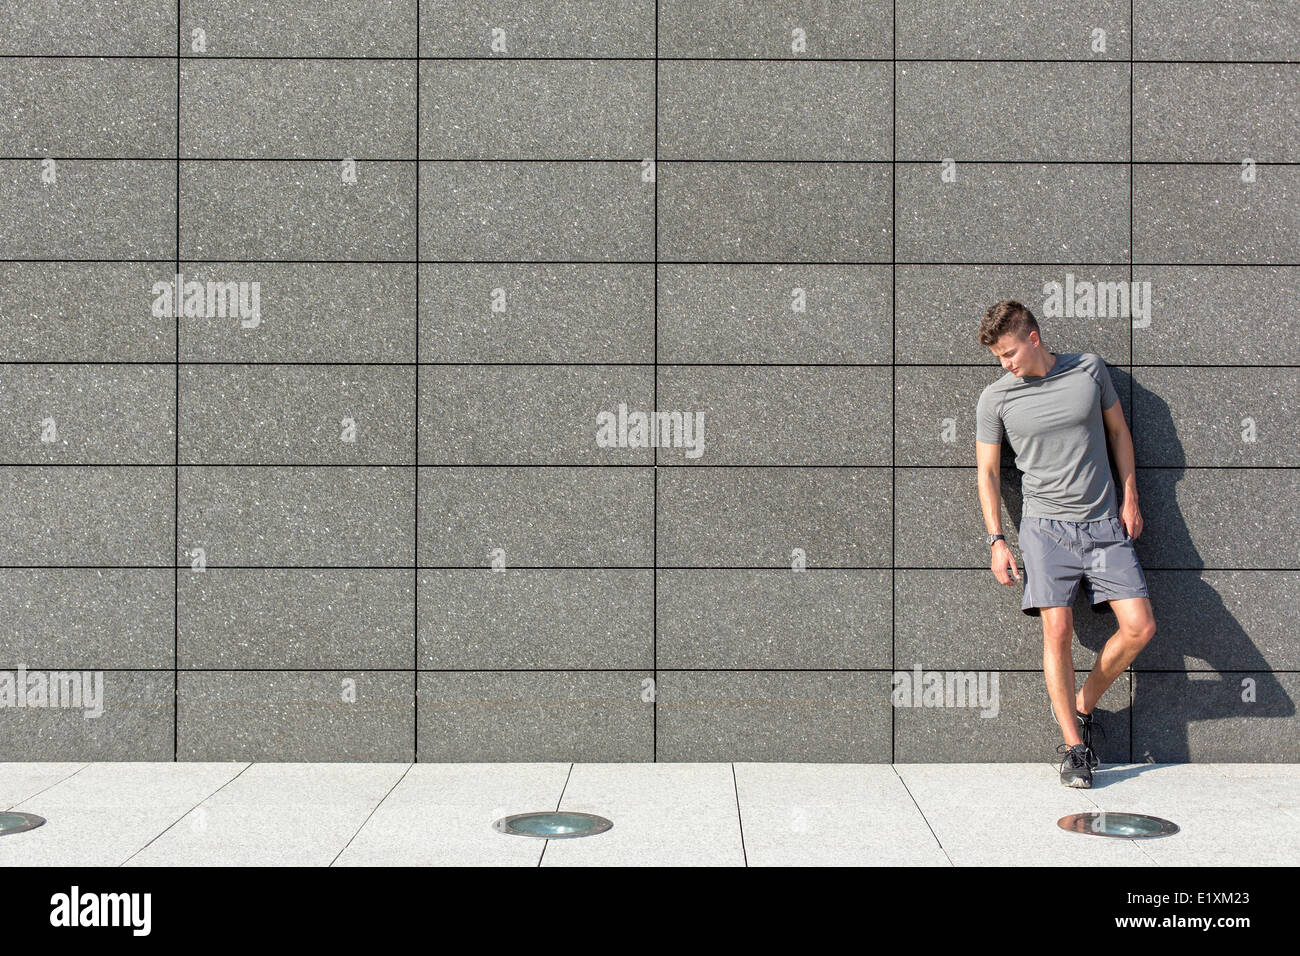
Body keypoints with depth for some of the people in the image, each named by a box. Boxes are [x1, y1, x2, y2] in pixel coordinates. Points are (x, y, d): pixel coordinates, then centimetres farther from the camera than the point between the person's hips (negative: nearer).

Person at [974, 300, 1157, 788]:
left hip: (1105, 523, 2)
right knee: (1057, 630, -12)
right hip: (1046, 527, -2)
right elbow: (988, 472, 4)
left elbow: (1118, 430, 14)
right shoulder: (995, 399, -2)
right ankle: (1074, 747, -1)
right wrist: (997, 541, -2)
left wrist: (1130, 500, 10)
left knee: (1139, 627, -6)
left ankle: (1082, 706, 17)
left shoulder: (1089, 368, 2)